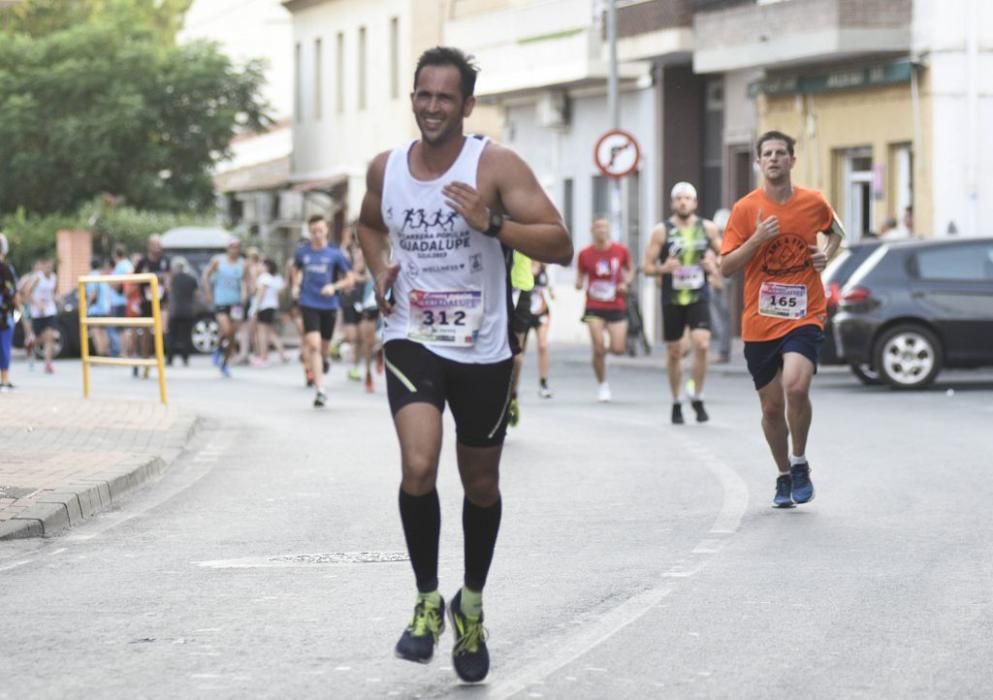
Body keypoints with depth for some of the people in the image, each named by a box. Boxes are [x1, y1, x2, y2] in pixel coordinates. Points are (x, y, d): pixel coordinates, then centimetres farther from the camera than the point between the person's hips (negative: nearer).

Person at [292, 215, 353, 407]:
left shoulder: (335, 254, -3)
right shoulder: (302, 252, 3)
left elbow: (349, 280, 2)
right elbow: (296, 269, 25)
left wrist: (334, 286, -15)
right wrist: (296, 285, 9)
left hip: (329, 306, 1)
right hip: (309, 304, -1)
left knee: (323, 347, 12)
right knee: (314, 344, -16)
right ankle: (320, 389, -20)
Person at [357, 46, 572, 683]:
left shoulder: (496, 166, -12)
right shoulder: (386, 169, 0)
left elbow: (560, 247, -17)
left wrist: (492, 224, -31)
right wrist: (380, 269, 4)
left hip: (483, 349, -1)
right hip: (412, 340, 1)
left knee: (481, 482, 12)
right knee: (418, 467, -21)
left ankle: (472, 606, 35)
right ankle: (427, 601, -2)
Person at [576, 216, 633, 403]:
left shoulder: (621, 250, 0)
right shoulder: (585, 254, -2)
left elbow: (630, 271, 14)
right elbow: (580, 279, 7)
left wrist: (625, 283, -5)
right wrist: (579, 284, -16)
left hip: (617, 306, 1)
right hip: (595, 307, -1)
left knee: (618, 349, -6)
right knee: (598, 349, -9)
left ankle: (606, 348, 31)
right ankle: (602, 385, 10)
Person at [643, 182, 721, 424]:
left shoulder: (708, 228, 4)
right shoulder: (662, 231, -1)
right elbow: (647, 267, 0)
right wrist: (663, 268, -20)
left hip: (699, 297, 0)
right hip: (672, 300, 0)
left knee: (702, 345, -18)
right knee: (674, 352, 7)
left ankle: (697, 397, -2)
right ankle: (676, 402, 23)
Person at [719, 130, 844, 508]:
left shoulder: (814, 203, 1)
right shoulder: (745, 209, -3)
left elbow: (836, 231, 23)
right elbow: (726, 267, -4)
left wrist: (827, 254, 2)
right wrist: (757, 239, -18)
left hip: (804, 316, -1)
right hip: (760, 322, 1)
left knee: (796, 386, -24)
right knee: (771, 406, 7)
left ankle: (800, 464, -2)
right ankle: (784, 476, 29)